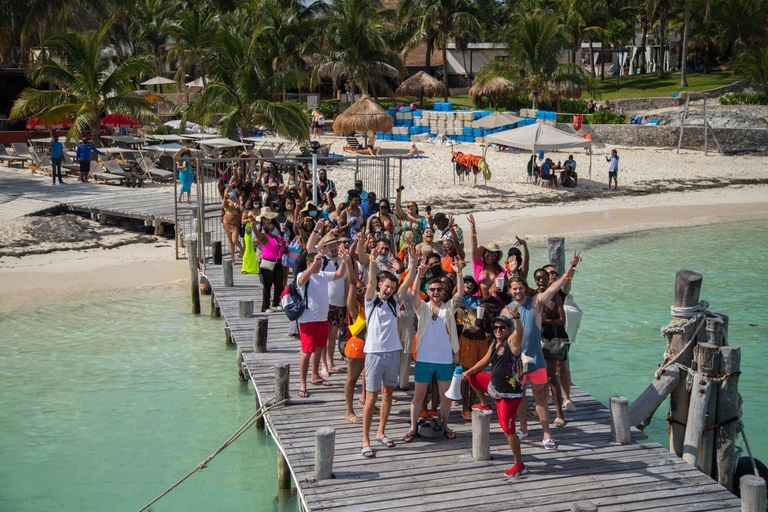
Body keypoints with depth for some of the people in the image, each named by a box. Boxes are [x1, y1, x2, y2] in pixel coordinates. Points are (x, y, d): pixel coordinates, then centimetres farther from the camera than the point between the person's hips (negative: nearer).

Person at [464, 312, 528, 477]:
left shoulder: (512, 341, -16)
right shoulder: (494, 345, 8)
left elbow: (520, 331, -38)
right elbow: (485, 361, 24)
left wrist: (516, 317, -57)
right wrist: (470, 370, 14)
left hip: (509, 395, -8)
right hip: (495, 387, 8)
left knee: (508, 430, -7)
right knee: (473, 377, 23)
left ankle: (519, 465, 3)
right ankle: (485, 405, 39)